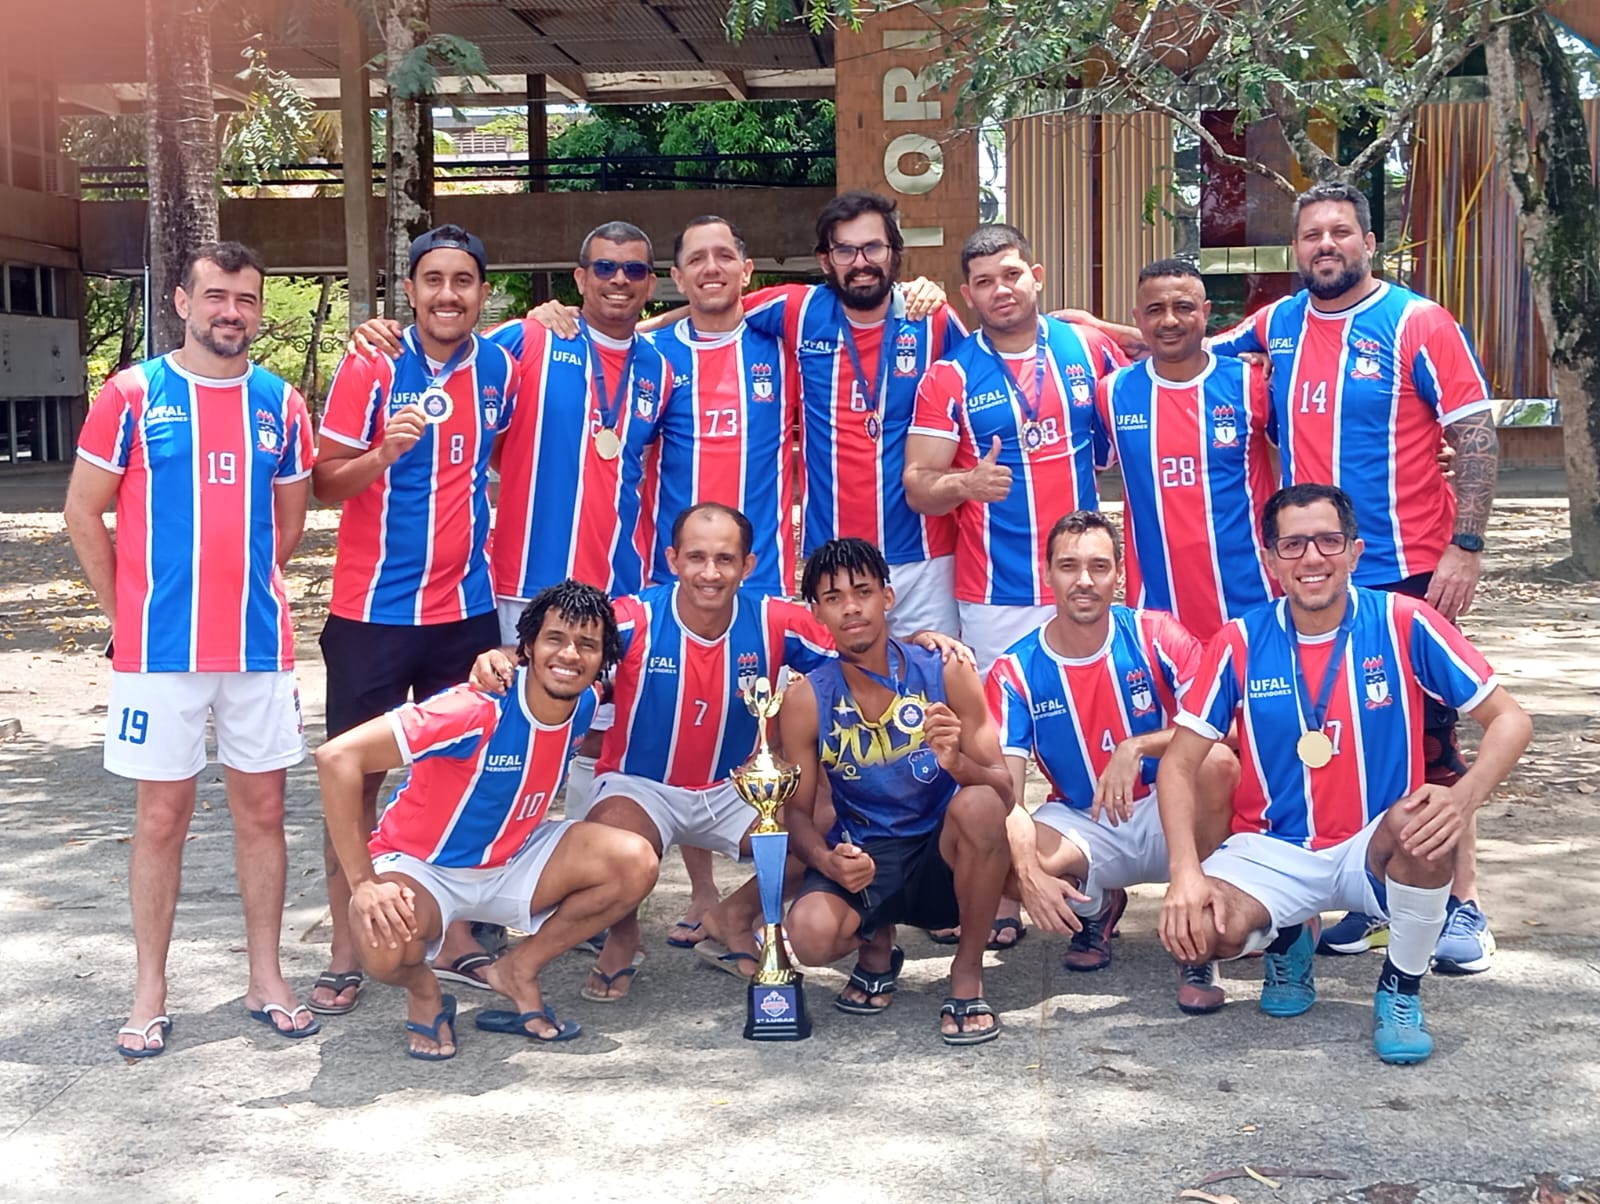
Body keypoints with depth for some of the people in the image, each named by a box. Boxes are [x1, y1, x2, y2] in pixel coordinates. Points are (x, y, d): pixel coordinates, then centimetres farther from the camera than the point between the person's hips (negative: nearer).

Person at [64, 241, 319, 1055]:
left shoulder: (281, 406, 6)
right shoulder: (132, 395, -3)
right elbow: (83, 512, 0)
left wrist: (239, 586, 10)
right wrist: (128, 611, 1)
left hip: (260, 645, 3)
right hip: (159, 650, -3)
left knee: (262, 810, 8)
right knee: (161, 817, 4)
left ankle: (266, 979, 20)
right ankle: (150, 995, 14)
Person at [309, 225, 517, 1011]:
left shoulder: (498, 368, 4)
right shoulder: (370, 368, -7)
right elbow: (323, 483, -7)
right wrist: (381, 455, -24)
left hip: (466, 611, 4)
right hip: (373, 612, -3)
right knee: (354, 779, 2)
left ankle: (460, 943, 20)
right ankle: (344, 956, 12)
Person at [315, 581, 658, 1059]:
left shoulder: (586, 704, -10)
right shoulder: (477, 710, -31)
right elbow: (337, 756, -35)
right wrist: (364, 884, -34)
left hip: (511, 860, 6)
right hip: (421, 868, -6)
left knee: (636, 864, -15)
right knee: (386, 949, -38)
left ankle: (518, 971, 3)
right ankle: (424, 991, 1)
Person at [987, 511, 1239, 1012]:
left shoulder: (1155, 637, -9)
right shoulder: (1015, 671, -8)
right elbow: (1005, 794, -14)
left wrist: (1136, 747, -33)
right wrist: (1029, 873, -32)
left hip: (1164, 816, -1)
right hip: (1081, 826, 1)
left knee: (1216, 762, -33)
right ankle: (1095, 905, 8)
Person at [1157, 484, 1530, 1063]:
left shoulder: (1404, 623, -10)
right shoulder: (1239, 644, -7)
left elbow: (1510, 719, -7)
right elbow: (1179, 764, -5)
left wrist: (1464, 797, -28)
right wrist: (1186, 871, -21)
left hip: (1377, 849, -1)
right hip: (1273, 850, 1)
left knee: (1425, 824, -36)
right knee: (1199, 931, -28)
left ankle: (1401, 991, -6)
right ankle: (1289, 942, 12)